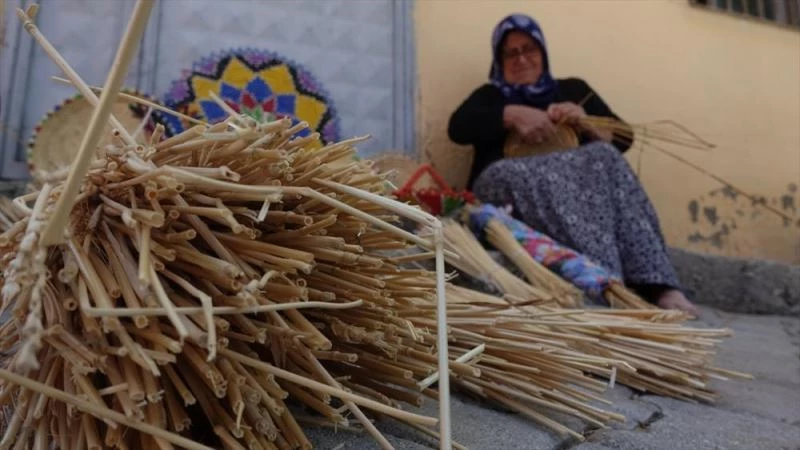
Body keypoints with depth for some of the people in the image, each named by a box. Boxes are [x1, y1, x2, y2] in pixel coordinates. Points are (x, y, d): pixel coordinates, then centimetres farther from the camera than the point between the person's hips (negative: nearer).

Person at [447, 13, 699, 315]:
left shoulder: (574, 89, 28)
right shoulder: (490, 96, 24)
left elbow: (623, 138, 18)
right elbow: (457, 127, 1)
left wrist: (585, 122, -1)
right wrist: (513, 115, -11)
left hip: (575, 186, 2)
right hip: (506, 187, -1)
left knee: (604, 156, -29)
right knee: (522, 176, -35)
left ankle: (657, 285, -39)